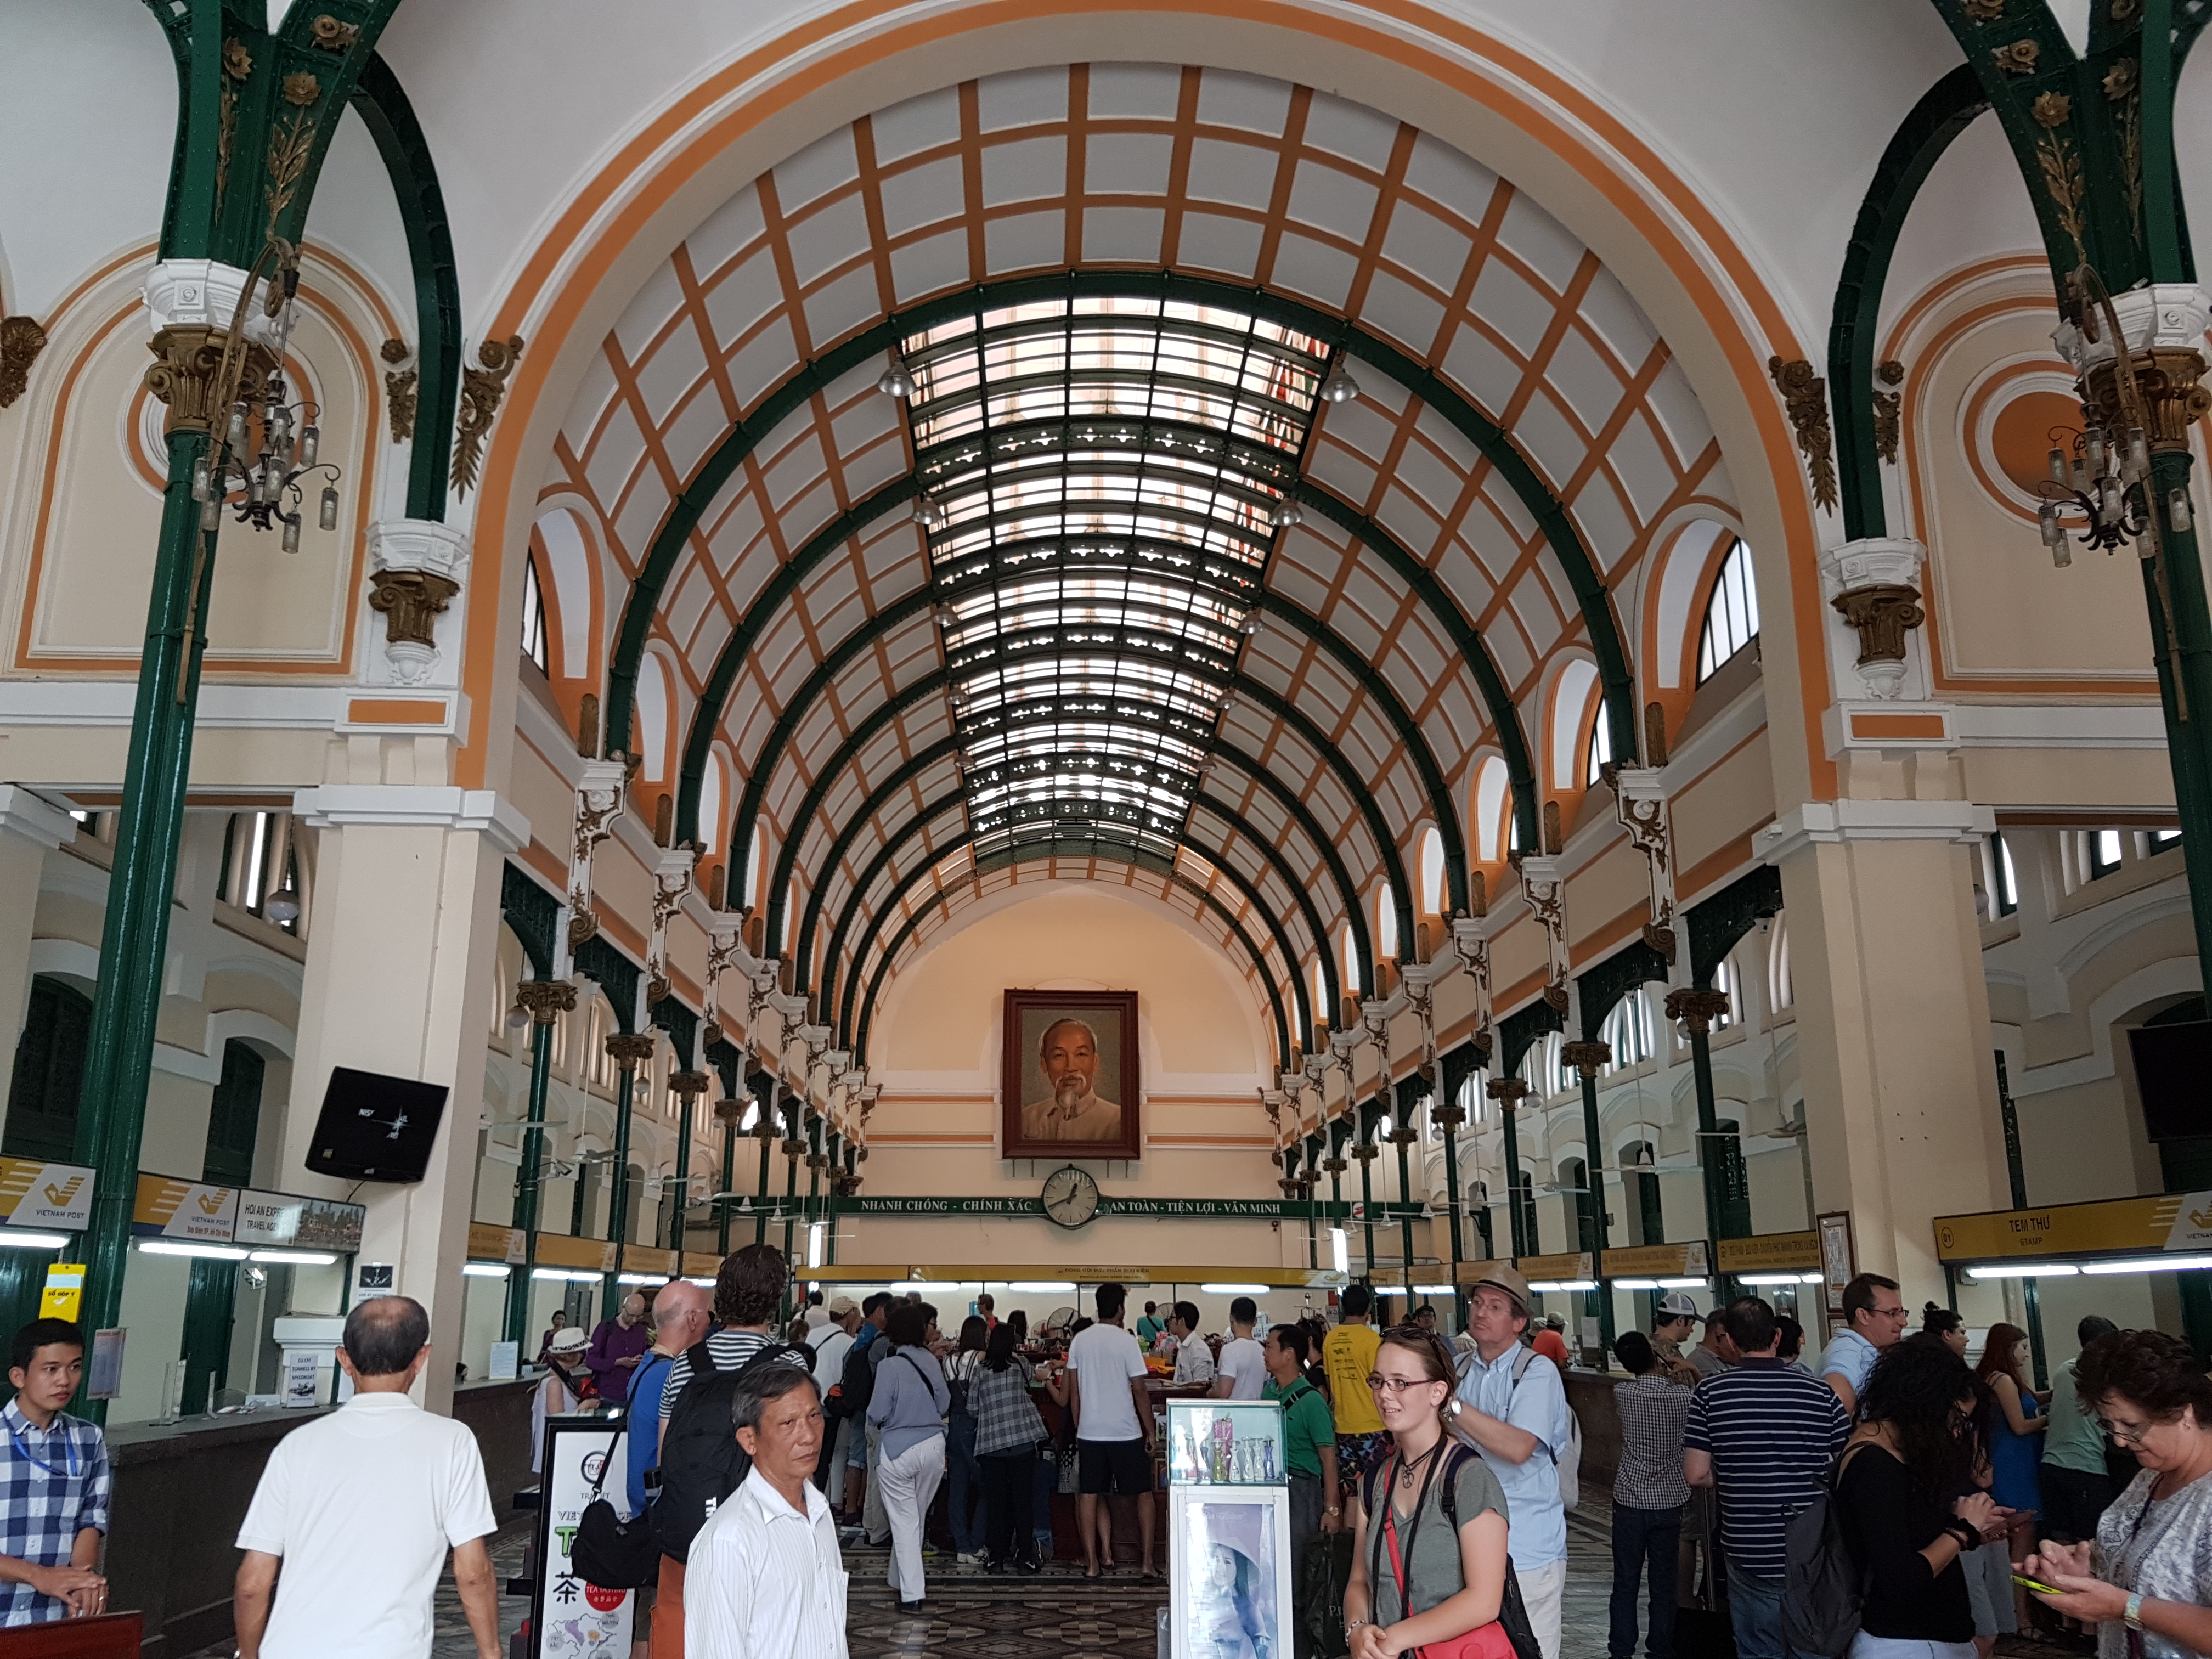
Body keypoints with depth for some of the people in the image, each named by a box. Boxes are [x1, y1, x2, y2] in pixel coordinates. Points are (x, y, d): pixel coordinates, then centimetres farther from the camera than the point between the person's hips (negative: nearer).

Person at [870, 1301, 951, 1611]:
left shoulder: (890, 1365, -14)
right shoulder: (931, 1361, -1)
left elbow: (877, 1414, -13)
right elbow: (944, 1405, 7)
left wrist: (879, 1420, 9)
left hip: (897, 1448, -4)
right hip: (933, 1445, 4)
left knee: (904, 1520, 3)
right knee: (916, 1518, 19)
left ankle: (911, 1595, 1)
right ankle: (899, 1579, 34)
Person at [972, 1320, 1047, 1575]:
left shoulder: (980, 1371, 1)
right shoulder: (1021, 1364, 1)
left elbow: (972, 1409, 5)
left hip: (990, 1445, 1)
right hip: (1023, 1440, 0)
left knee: (995, 1501, 7)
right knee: (1022, 1500, 5)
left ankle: (995, 1557, 10)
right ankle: (1024, 1556, 6)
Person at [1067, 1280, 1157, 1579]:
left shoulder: (1079, 1340, 2)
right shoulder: (1126, 1341, -10)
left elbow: (1073, 1391, 6)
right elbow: (1139, 1390, -9)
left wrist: (1078, 1429, 15)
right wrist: (1151, 1431, -1)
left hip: (1089, 1432, 3)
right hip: (1126, 1433, -3)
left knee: (1089, 1495, 9)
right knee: (1143, 1493, 9)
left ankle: (1094, 1561, 9)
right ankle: (1146, 1560, 5)